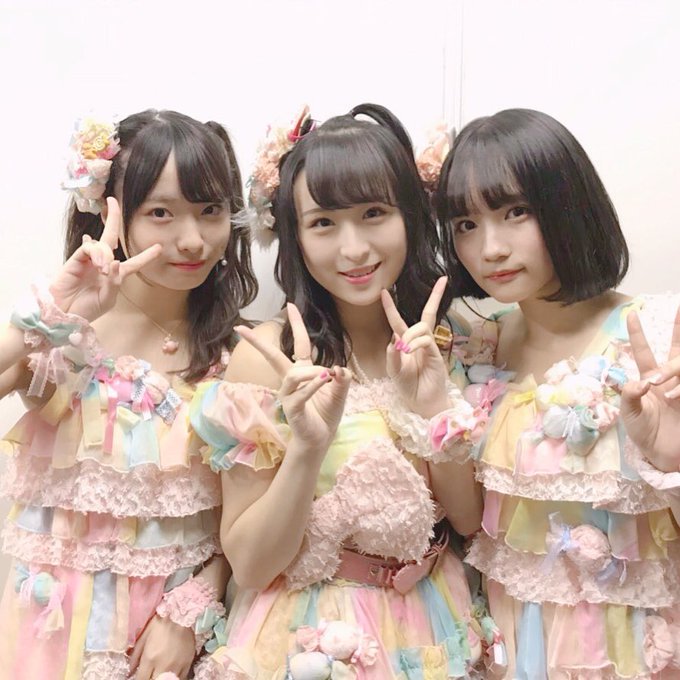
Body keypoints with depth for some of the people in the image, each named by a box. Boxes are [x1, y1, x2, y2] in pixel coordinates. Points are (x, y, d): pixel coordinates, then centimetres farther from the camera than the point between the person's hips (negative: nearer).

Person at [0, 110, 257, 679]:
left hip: (176, 612, 1)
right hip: (61, 609, -1)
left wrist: (189, 615, -10)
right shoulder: (58, 338, -10)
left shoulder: (233, 352, -6)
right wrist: (53, 316, -30)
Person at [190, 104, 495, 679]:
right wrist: (308, 446, -31)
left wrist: (435, 408, -22)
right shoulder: (268, 353, -18)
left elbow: (471, 520, -6)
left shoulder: (443, 343, -7)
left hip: (429, 626, 4)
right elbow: (248, 565, -15)